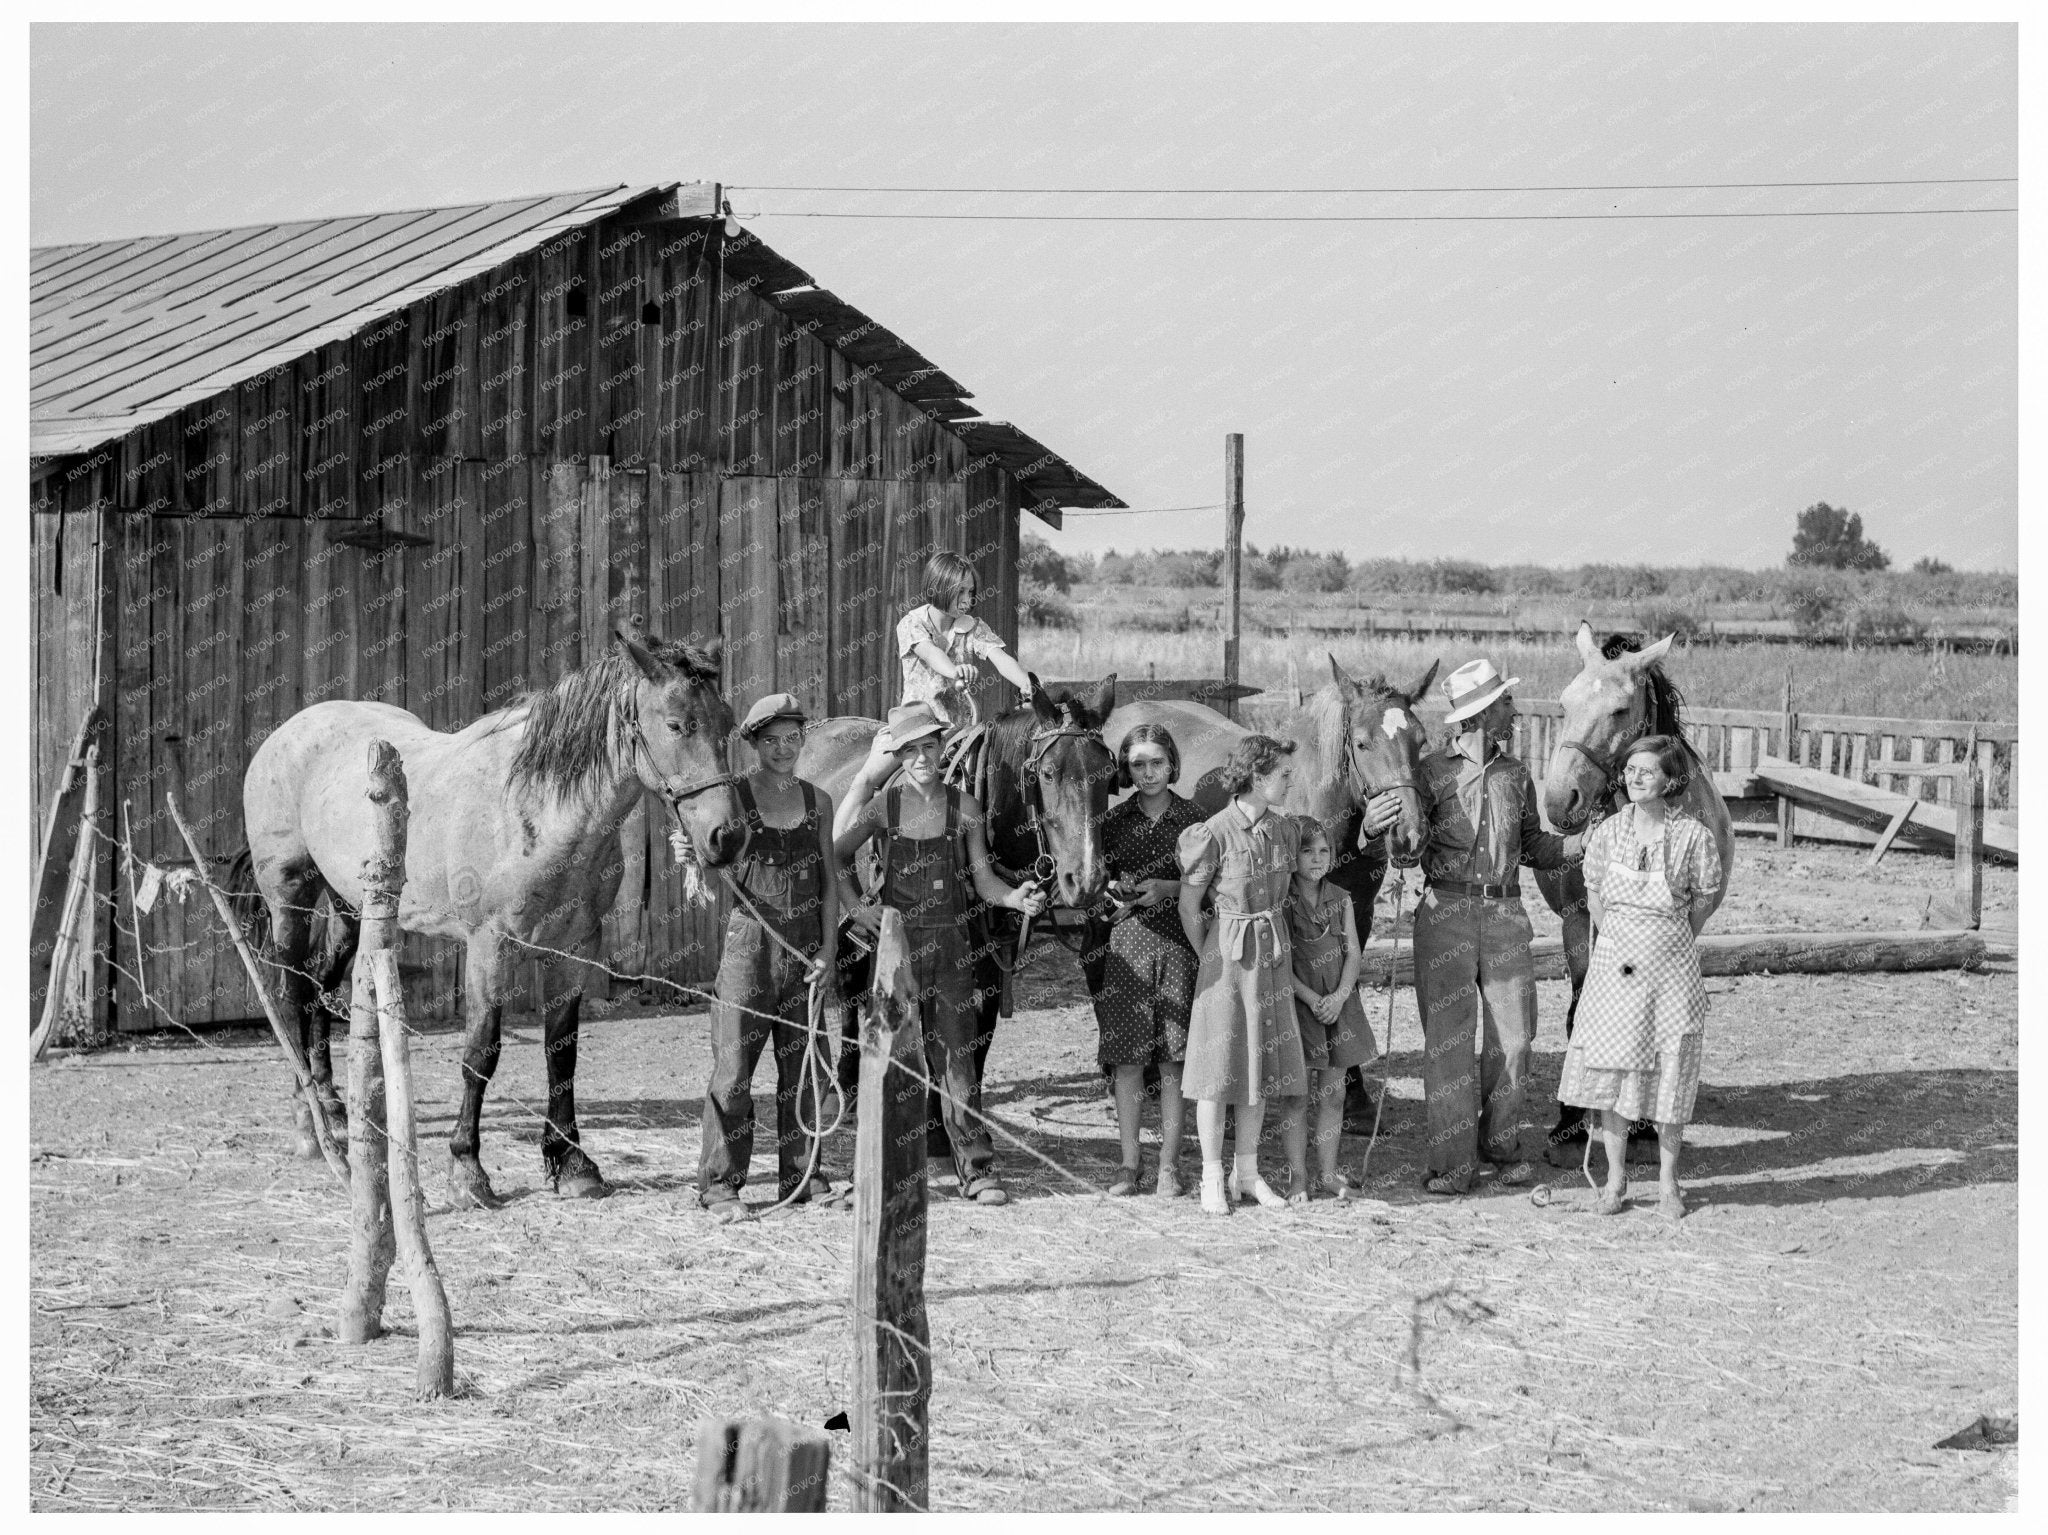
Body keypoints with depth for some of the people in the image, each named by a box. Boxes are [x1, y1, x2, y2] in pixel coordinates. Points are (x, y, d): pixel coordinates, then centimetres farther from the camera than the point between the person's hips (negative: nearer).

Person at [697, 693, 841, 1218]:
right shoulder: (733, 796, -2)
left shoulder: (817, 800, 8)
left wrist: (827, 950, 2)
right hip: (748, 938, -4)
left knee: (804, 1066, 7)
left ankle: (800, 1178, 16)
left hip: (805, 947, 4)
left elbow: (830, 880, 9)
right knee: (734, 1064, -5)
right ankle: (720, 1184, 0)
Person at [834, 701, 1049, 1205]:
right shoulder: (882, 807, 1)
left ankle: (977, 1170, -2)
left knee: (956, 1055, -2)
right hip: (896, 939, 0)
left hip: (950, 942, 0)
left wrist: (1017, 899, -13)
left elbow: (983, 880, 3)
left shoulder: (963, 808, 3)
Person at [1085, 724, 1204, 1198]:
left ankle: (1169, 1166, 5)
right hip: (1124, 942, 1)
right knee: (1127, 1055, -1)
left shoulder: (1192, 819, 3)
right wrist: (1116, 888, -8)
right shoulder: (1114, 820, 6)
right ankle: (1129, 1165, 6)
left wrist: (1168, 888, -11)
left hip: (1178, 943, -1)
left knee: (1172, 1060, -1)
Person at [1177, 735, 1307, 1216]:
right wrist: (1211, 959, 1)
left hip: (1273, 955, 6)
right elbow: (1189, 909, -7)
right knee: (1220, 1065, 1)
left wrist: (1274, 942, 14)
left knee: (1260, 1064, 9)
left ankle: (1247, 1172, 17)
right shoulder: (1214, 834, -16)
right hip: (1227, 955, -6)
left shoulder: (1284, 829, 2)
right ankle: (1213, 1179, 8)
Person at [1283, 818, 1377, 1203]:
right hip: (1298, 1003, -4)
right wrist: (1311, 998, -18)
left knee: (1333, 1092, 7)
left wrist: (1339, 996, -12)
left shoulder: (1340, 899, 7)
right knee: (1298, 1095, -2)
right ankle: (1298, 1176, 3)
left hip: (1338, 1003, 4)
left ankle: (1328, 1173, 14)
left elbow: (1353, 952, 3)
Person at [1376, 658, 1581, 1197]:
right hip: (1446, 910, -4)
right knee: (1448, 1036, -3)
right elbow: (1408, 854, -1)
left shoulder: (1515, 774, 9)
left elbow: (1535, 848, 17)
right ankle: (1451, 1162, 0)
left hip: (1505, 912, 4)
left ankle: (1501, 1145, 21)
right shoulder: (1433, 771, -3)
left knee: (1512, 1035, 5)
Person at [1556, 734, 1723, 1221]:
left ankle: (1668, 1181, 15)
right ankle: (1615, 1177, 15)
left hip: (1671, 964, -2)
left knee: (1670, 1073, 3)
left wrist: (1671, 944, 6)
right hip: (1616, 959, 2)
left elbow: (1703, 900, 1)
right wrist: (1614, 939, 9)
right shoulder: (1609, 831, 0)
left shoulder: (1692, 835, -9)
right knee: (1610, 1070, 3)